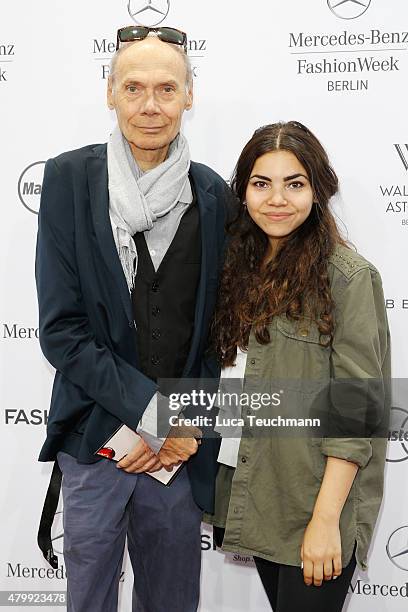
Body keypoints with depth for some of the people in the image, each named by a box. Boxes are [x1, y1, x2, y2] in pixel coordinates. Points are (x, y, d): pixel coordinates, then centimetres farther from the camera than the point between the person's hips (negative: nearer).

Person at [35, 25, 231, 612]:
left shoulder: (213, 195, 1)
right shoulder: (70, 178, -5)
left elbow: (217, 327, 5)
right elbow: (60, 329, -9)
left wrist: (189, 428, -7)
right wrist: (156, 413, -14)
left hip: (180, 450, 2)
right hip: (92, 441, -2)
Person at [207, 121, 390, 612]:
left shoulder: (349, 277, -13)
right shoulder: (243, 266, 7)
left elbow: (356, 408, -16)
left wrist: (325, 520, -18)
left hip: (315, 499, -6)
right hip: (252, 493, 6)